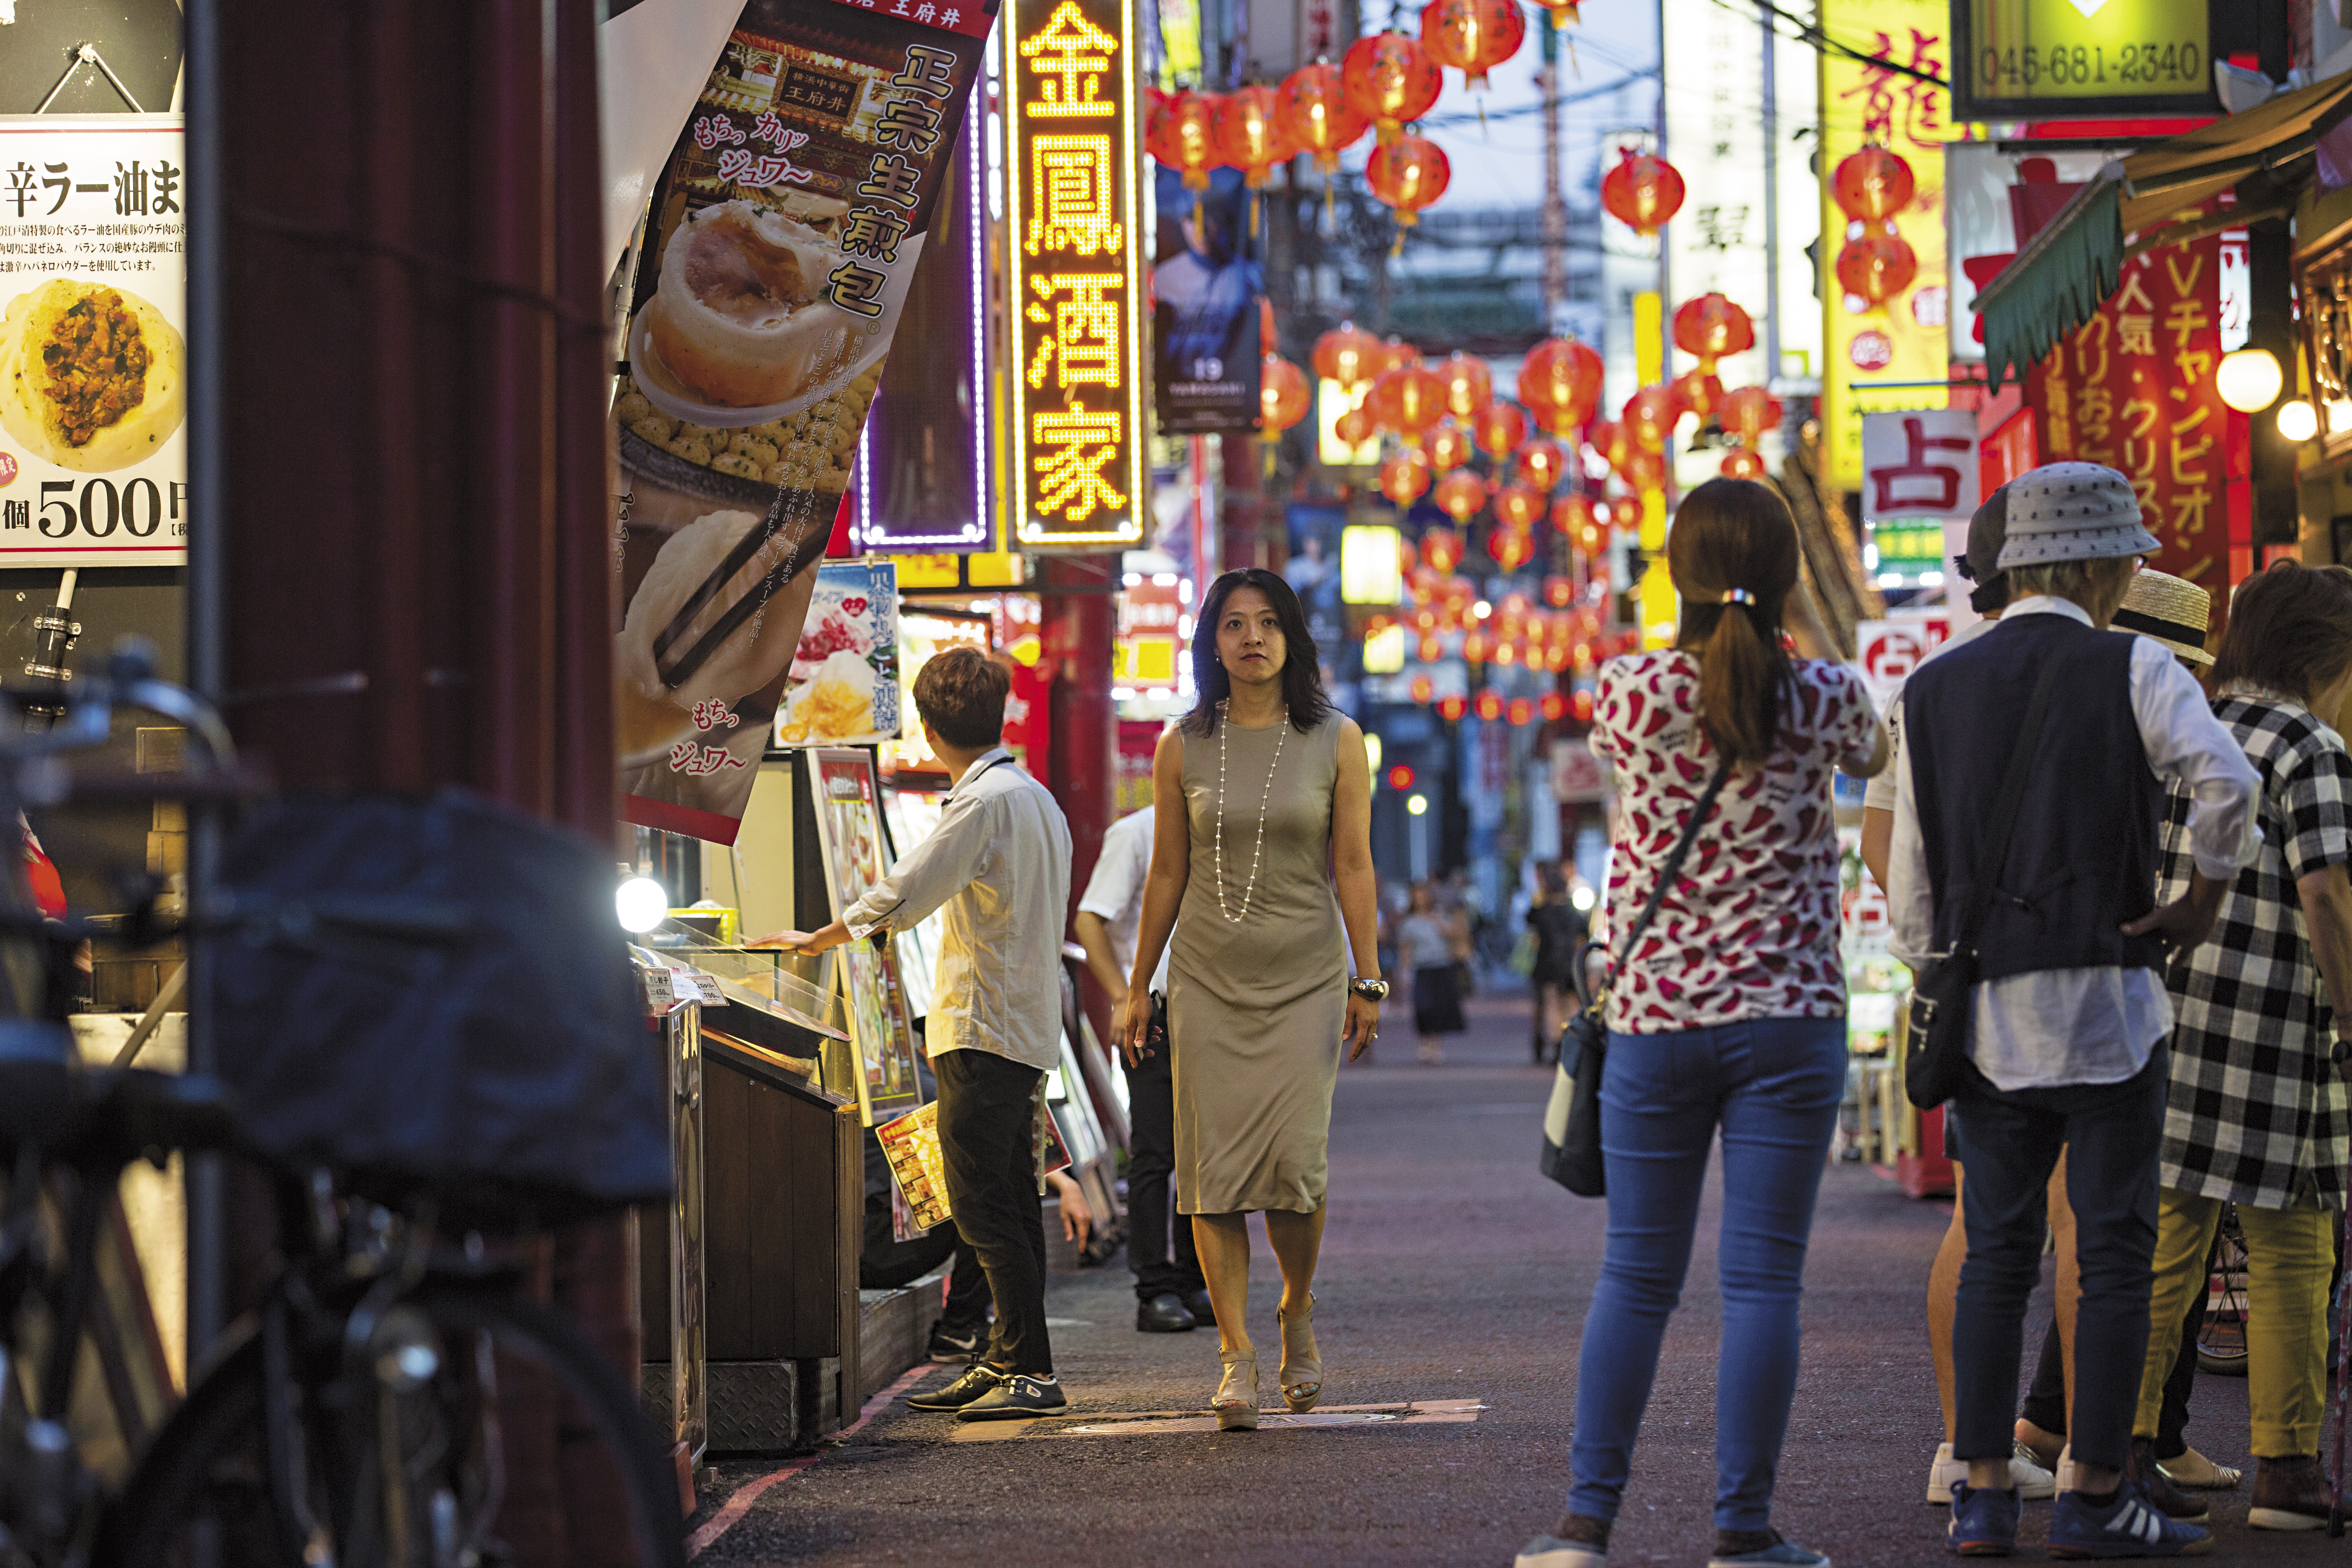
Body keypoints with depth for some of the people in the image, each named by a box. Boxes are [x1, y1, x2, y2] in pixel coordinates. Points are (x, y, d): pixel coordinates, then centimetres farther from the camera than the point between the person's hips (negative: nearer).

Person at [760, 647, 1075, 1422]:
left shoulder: (986, 800, -14)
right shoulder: (1035, 797, 17)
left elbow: (905, 893, -17)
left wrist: (818, 940, -5)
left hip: (986, 1030, -10)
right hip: (1025, 1027, 10)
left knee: (982, 1202, -10)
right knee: (1007, 1202, 11)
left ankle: (1032, 1370, -12)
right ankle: (1007, 1361, 15)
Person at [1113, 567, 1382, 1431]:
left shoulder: (1335, 742, 2)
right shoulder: (1183, 748, 5)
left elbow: (1354, 868, 2)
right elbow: (1166, 873, 10)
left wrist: (1368, 981, -3)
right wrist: (1138, 987, 10)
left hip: (1305, 976, -1)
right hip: (1208, 978, 2)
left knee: (1295, 1159, -10)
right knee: (1214, 1168, -5)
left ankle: (1298, 1313, 17)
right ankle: (1237, 1356, -1)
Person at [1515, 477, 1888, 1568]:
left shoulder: (1628, 692, -5)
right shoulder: (1819, 698, -6)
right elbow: (1871, 753, 18)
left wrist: (1712, 621, 30)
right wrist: (1806, 627, 29)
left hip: (1657, 1015, 1)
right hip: (1790, 1018, -1)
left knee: (1636, 1277, 10)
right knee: (1762, 1279, 2)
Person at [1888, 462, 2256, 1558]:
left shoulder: (1934, 690, 9)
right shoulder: (2134, 671, -5)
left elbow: (1911, 877, 10)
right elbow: (2226, 781, -22)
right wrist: (2205, 898, -7)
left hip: (1988, 1012, 4)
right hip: (2108, 1008, -4)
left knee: (1995, 1255, 8)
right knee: (2115, 1254, 2)